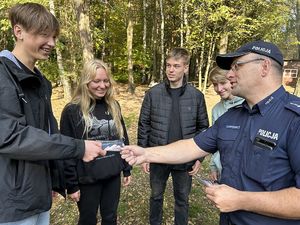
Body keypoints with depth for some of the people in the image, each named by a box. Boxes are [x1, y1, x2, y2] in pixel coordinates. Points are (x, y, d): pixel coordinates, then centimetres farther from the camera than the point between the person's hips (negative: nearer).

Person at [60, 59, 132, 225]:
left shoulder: (113, 106, 3)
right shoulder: (72, 110, -12)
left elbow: (123, 139, 8)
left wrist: (127, 169, 9)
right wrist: (71, 184, -8)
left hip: (113, 175, 4)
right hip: (87, 179, -4)